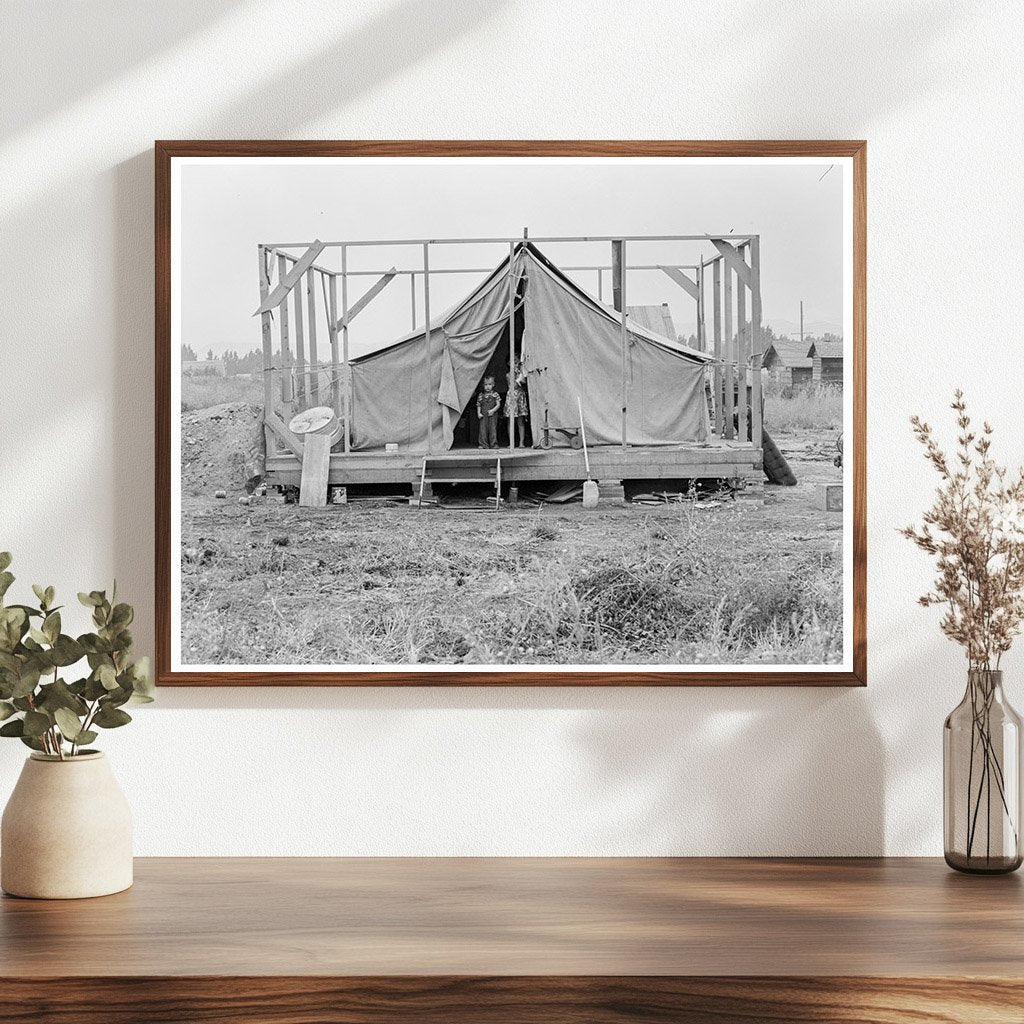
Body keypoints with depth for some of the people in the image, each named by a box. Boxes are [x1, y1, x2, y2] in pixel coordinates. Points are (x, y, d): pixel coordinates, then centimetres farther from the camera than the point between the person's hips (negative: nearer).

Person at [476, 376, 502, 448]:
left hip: (492, 415, -2)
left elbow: (498, 405, 0)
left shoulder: (495, 394, 4)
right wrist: (479, 413, -3)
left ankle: (494, 444, 1)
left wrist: (493, 410, -15)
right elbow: (478, 405, 11)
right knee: (483, 429, -3)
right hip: (483, 416, 2)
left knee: (493, 429, -4)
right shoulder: (481, 395, 9)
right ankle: (484, 444, 2)